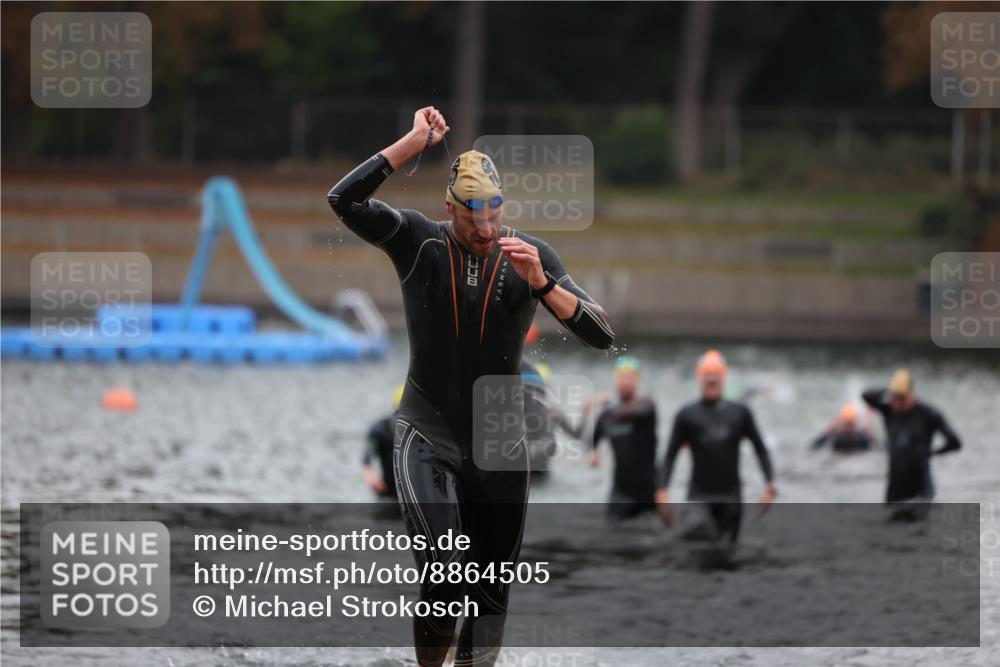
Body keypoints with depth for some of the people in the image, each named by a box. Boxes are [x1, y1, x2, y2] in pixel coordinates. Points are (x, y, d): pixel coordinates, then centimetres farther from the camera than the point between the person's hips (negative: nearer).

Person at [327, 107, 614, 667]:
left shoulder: (531, 256, -5)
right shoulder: (417, 243, -8)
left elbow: (602, 336, -12)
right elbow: (344, 199, -23)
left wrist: (540, 284, -26)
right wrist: (416, 142, -24)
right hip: (428, 438, -2)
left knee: (492, 592, 9)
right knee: (446, 574, -19)